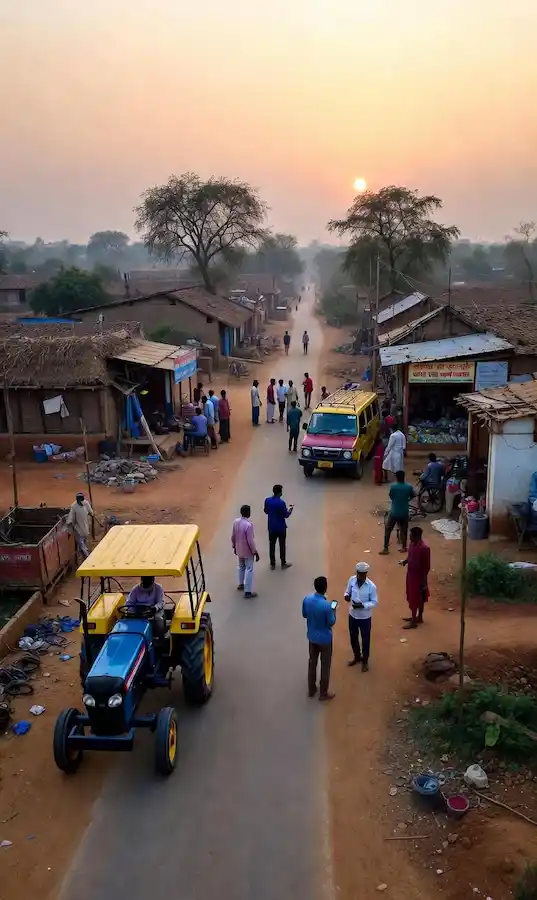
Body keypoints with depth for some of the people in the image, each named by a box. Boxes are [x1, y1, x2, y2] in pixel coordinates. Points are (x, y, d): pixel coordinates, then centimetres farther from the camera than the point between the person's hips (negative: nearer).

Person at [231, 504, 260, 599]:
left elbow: (233, 536, 4)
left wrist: (234, 547, 20)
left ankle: (241, 584, 43)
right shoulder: (248, 525, -28)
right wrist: (255, 552, -14)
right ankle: (248, 591, 5)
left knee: (240, 567, 26)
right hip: (247, 551, -7)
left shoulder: (236, 522, -7)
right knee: (249, 570, 2)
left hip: (239, 550, 7)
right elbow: (250, 541, -25)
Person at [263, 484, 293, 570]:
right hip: (281, 527, -4)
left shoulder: (267, 500, -7)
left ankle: (272, 564, 21)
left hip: (271, 527, 4)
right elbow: (286, 515, -14)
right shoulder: (281, 502, -23)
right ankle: (283, 564, 22)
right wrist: (290, 508, 3)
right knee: (282, 545, 11)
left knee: (272, 545, 13)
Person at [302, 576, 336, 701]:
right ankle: (323, 693, 28)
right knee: (325, 665, 14)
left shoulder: (307, 599, -13)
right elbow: (331, 623, -17)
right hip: (324, 638, -5)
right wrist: (333, 612, 0)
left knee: (312, 662, 22)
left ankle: (311, 690, 36)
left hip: (312, 636, 5)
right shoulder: (326, 605, -30)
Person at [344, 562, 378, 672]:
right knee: (353, 638, 21)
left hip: (365, 617, -4)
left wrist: (362, 605, -28)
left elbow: (374, 602, -14)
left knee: (365, 639, 16)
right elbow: (348, 592, 3)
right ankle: (357, 656, 47)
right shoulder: (352, 580, -12)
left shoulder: (371, 586, -23)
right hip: (352, 615, 4)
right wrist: (347, 596, -21)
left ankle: (365, 660, 39)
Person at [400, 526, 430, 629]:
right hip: (411, 574, 9)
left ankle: (413, 621, 14)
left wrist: (424, 581, -17)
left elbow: (427, 566, -20)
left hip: (418, 576, -9)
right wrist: (405, 561, -2)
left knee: (415, 598, 2)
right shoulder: (412, 543, -1)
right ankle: (418, 617, 35)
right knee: (412, 597, 19)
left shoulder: (424, 548, -26)